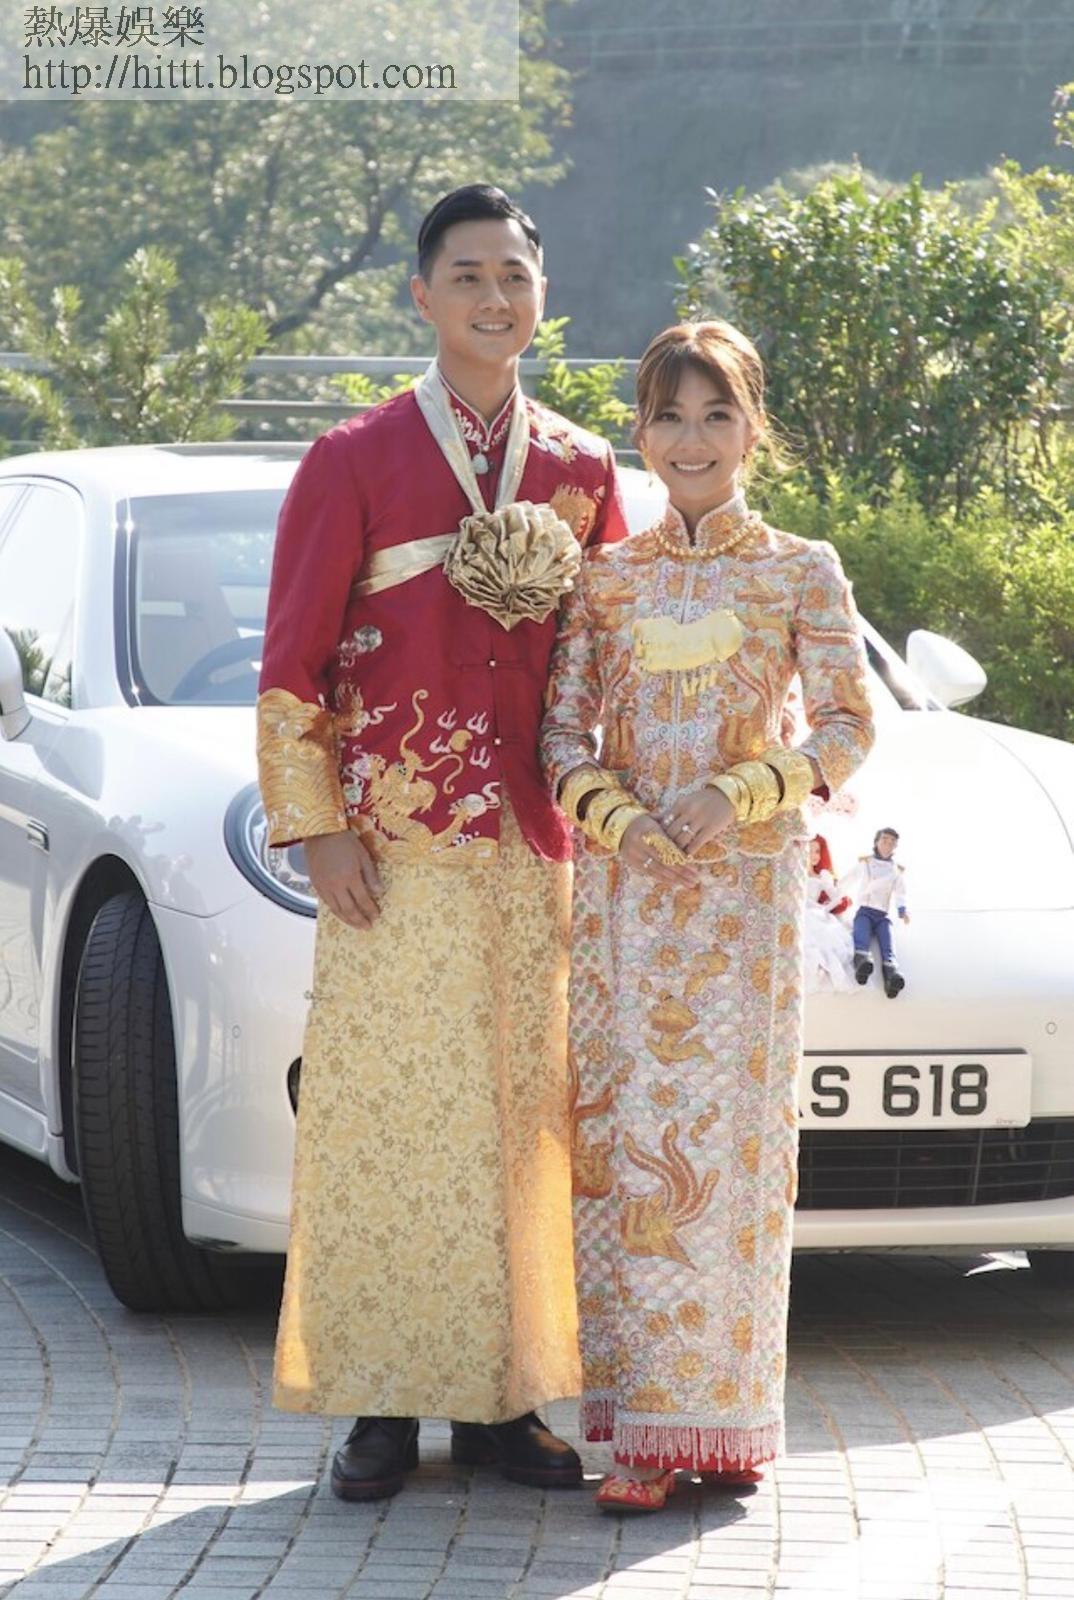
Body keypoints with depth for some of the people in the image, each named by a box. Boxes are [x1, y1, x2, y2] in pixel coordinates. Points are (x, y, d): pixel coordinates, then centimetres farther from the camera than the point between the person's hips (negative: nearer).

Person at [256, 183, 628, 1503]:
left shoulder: (580, 471, 13)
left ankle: (502, 1396, 12)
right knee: (386, 1110, -4)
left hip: (532, 849, 4)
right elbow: (291, 662, 1)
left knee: (521, 1117, 5)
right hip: (394, 843, -3)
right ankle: (381, 1404, 0)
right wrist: (316, 828, -6)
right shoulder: (354, 461, 2)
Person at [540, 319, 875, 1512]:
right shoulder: (607, 577, 9)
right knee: (629, 1137, -3)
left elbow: (847, 728, 0)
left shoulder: (800, 573, 5)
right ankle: (642, 1429, 0)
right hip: (623, 886, 2)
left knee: (731, 1136, -4)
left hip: (747, 885, -1)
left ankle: (722, 1412, 2)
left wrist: (740, 792, -14)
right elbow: (562, 731, 6)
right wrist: (618, 818, -12)